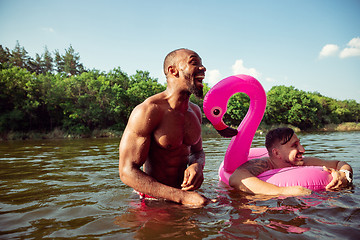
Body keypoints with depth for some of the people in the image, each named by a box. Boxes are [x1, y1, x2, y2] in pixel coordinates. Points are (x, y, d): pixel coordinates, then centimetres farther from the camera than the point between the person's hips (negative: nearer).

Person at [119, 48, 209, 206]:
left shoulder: (195, 111, 5)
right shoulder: (147, 111, -18)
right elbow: (127, 171, -18)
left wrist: (197, 165, -7)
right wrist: (182, 197, -23)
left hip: (184, 191, 6)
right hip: (154, 200, -6)